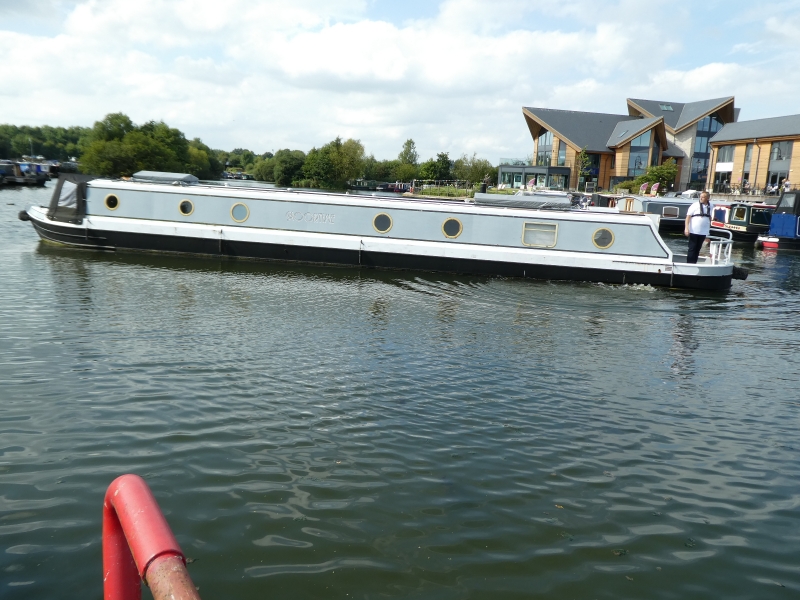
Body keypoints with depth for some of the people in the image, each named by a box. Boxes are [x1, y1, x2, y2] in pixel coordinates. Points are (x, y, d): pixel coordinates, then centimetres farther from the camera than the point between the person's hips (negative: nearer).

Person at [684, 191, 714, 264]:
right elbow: (688, 216, -7)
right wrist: (686, 228, -16)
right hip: (693, 231, -4)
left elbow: (710, 217, 19)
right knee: (692, 249, -3)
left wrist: (709, 227, 19)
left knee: (698, 249, 8)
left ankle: (693, 264, 13)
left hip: (703, 232, 4)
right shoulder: (695, 205, -6)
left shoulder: (711, 206, 7)